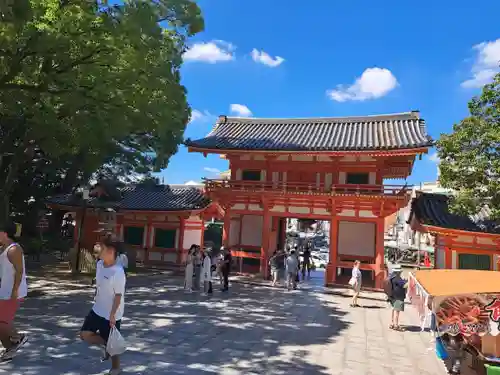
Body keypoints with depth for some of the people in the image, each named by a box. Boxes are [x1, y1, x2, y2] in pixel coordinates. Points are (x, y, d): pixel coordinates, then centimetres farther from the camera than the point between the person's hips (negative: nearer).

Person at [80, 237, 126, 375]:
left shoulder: (118, 272, -27)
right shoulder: (99, 264, -1)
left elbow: (118, 295, -22)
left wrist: (112, 315, -21)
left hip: (111, 315, -8)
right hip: (97, 310, 8)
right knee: (85, 334, 7)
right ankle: (106, 347, 31)